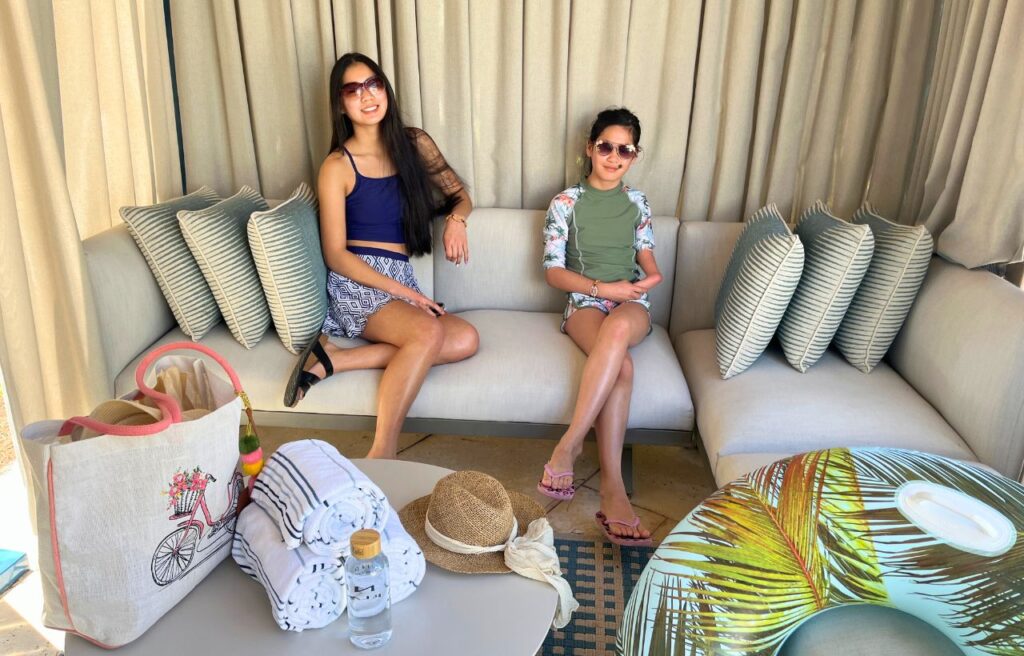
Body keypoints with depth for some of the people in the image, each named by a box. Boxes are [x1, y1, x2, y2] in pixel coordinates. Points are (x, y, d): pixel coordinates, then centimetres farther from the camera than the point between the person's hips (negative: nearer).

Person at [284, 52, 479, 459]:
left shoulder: (415, 144, 9)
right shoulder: (337, 166, -4)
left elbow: (460, 194, 20)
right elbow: (336, 255, -6)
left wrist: (456, 218, -5)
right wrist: (403, 291, -15)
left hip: (401, 280, 5)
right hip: (356, 283, -5)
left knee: (466, 340, -24)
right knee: (429, 332, -34)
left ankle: (333, 359, -21)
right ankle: (382, 455, -28)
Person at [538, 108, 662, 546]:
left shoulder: (637, 202, 14)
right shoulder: (566, 203, 3)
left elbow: (646, 255, 18)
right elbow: (553, 271, -1)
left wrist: (652, 275, -6)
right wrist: (603, 288, -15)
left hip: (632, 304, 2)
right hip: (584, 303, -2)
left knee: (617, 328, -40)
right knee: (621, 365, -37)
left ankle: (568, 446, -38)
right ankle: (612, 488, -38)